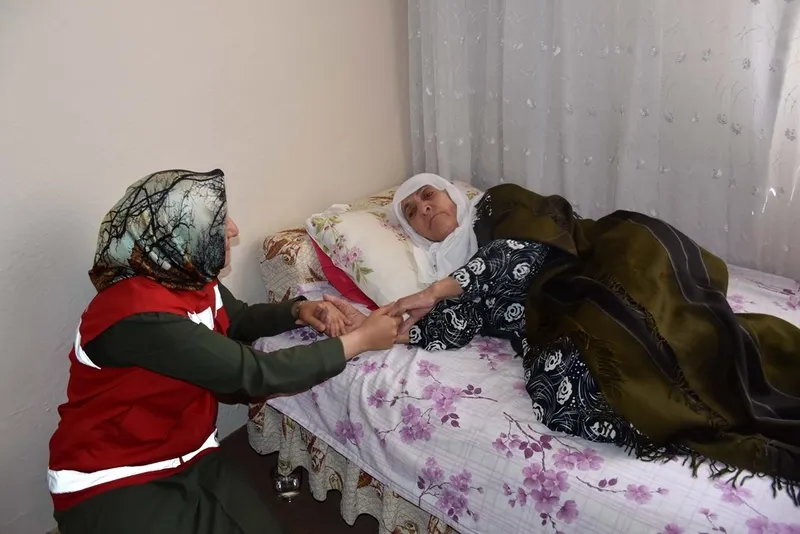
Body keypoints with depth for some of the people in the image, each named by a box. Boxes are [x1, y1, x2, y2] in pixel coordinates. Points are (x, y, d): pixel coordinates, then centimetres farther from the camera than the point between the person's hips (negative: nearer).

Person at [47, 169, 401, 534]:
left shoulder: (190, 278, -2)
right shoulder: (141, 314, -28)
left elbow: (241, 320, 17)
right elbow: (254, 374, -27)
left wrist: (299, 310, -4)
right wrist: (359, 340, -19)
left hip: (187, 457, 7)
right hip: (108, 480, -6)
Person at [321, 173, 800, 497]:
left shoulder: (500, 204, 15)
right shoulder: (450, 271, 24)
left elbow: (523, 249, -5)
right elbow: (450, 331, 5)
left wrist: (436, 291, -6)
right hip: (561, 331, 4)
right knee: (553, 392, -28)